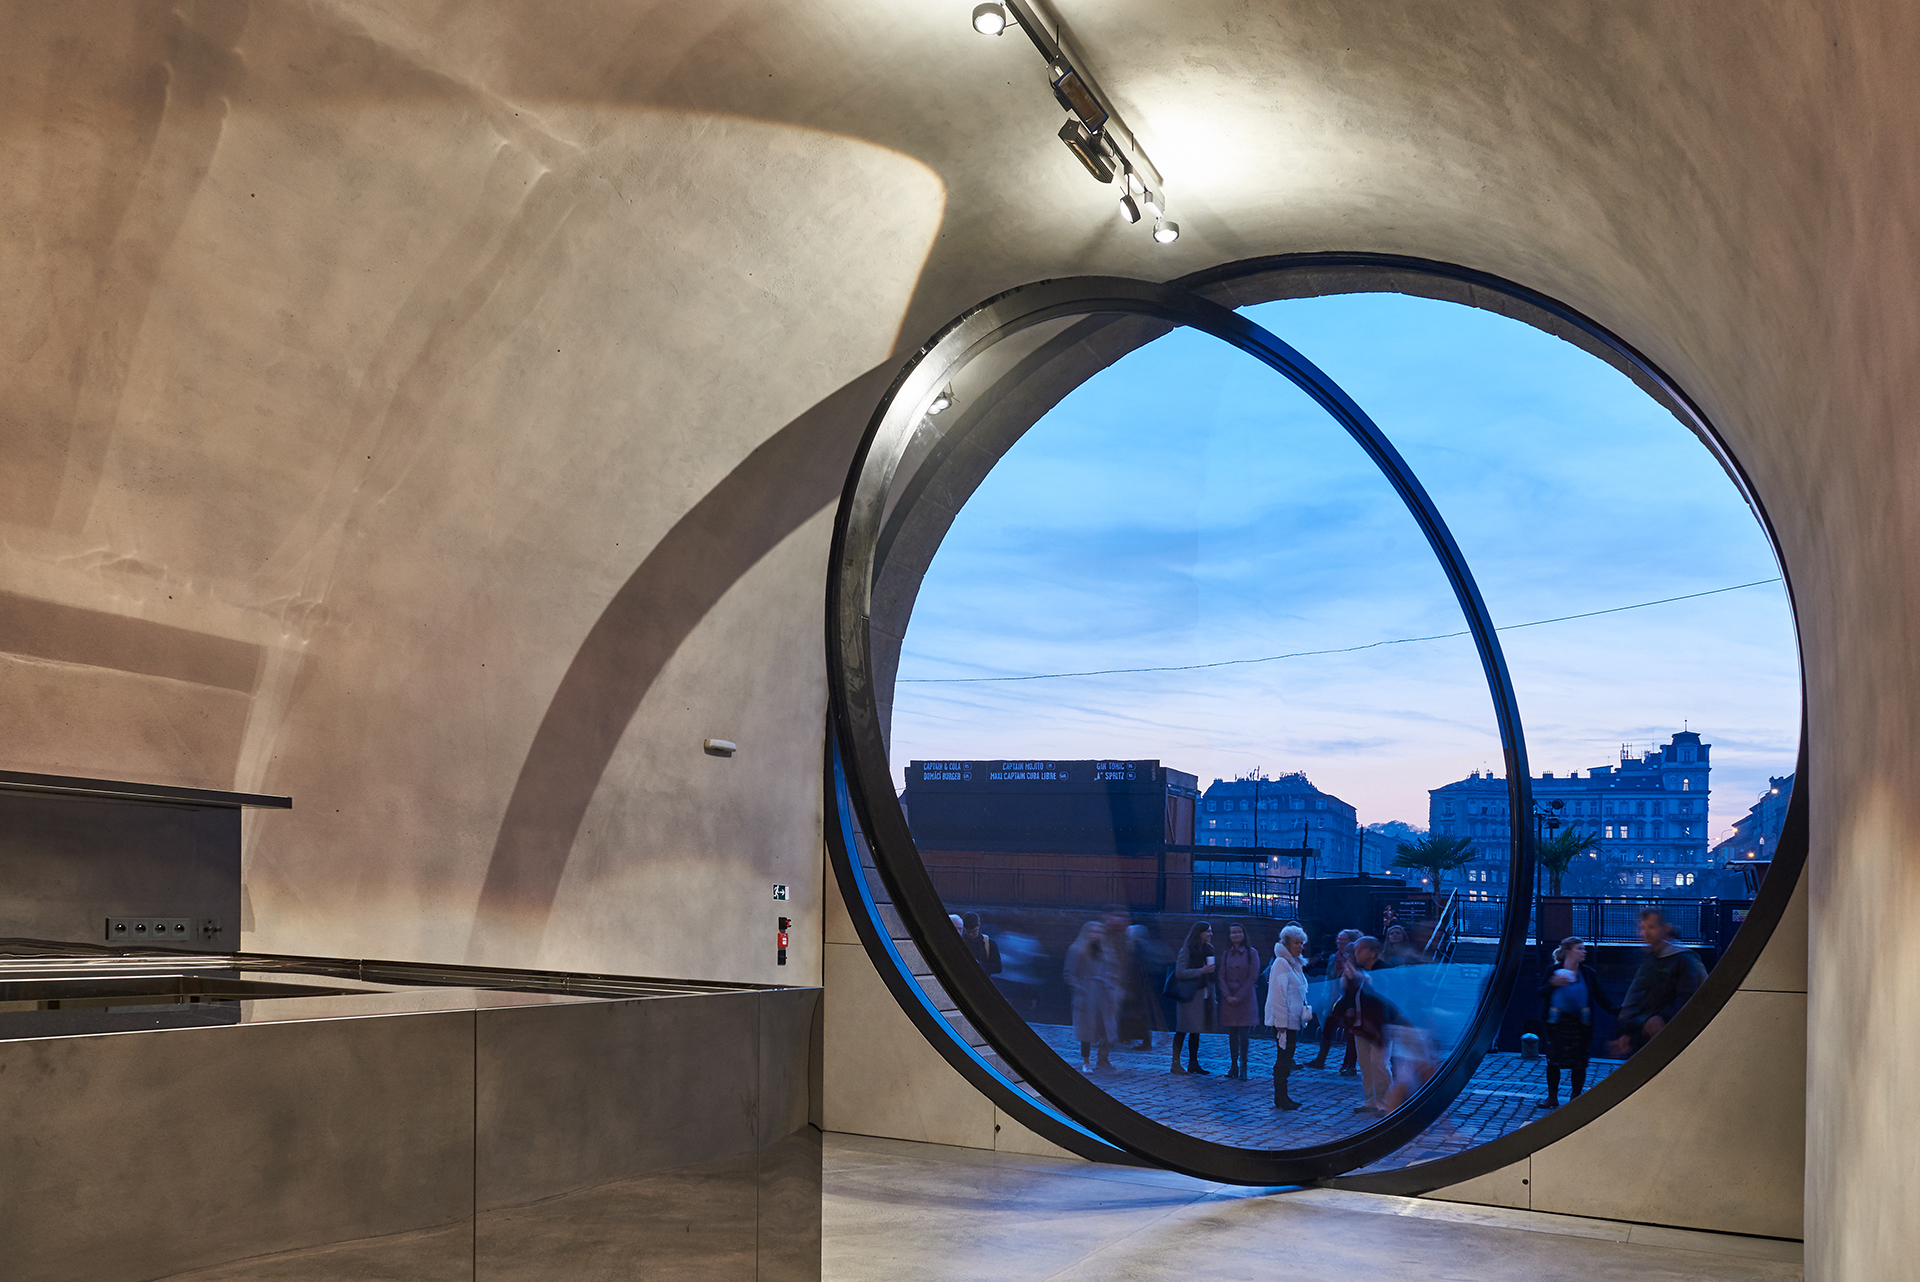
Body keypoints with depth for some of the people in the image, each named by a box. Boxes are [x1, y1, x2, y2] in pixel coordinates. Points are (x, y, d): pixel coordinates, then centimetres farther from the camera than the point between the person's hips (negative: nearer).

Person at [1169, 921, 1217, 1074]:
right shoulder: (1186, 950, -8)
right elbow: (1179, 972, -15)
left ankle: (1193, 1063, 14)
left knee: (1196, 1030, 9)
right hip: (1189, 995, -7)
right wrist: (1201, 971, -19)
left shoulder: (1207, 950, 13)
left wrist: (1212, 995, 12)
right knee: (1183, 1030, -4)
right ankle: (1176, 1063, 0)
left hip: (1203, 994, 7)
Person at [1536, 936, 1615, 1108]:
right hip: (1557, 1023, -1)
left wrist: (1617, 1011, -8)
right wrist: (1553, 984, -20)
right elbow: (1541, 993, -1)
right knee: (1553, 1061, 5)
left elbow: (1600, 997, 4)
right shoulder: (1554, 971, -1)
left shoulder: (1588, 973, 2)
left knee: (1579, 1064, 2)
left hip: (1580, 1024, 1)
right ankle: (1552, 1097, 19)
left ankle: (1575, 1098, 16)